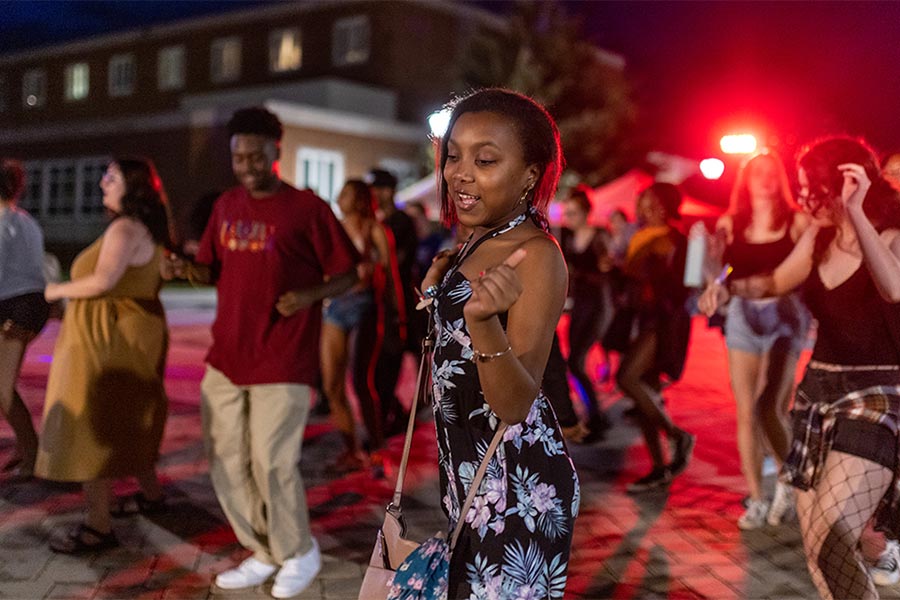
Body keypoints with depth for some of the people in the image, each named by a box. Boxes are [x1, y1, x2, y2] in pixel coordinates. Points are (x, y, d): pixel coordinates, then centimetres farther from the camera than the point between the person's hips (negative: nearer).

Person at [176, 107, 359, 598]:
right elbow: (217, 270, 18)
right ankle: (263, 553, 27)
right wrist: (188, 269, -4)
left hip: (283, 361, -6)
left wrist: (309, 295, -21)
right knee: (226, 463, 9)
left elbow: (347, 274, -3)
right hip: (226, 356, 6)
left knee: (272, 463, -4)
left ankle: (299, 553, 21)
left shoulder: (307, 207, -6)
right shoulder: (226, 206, 10)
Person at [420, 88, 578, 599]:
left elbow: (515, 404, -29)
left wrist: (483, 322, -43)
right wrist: (442, 280, 12)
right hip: (468, 471, 9)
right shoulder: (477, 243, 7)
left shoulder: (537, 256, -20)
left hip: (516, 484, -9)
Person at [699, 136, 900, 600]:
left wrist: (855, 212, -36)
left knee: (828, 541, -21)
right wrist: (728, 288, 3)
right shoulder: (818, 237, 6)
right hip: (818, 390, 7)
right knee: (820, 549, 9)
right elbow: (777, 281, 21)